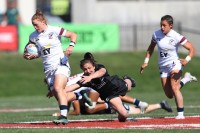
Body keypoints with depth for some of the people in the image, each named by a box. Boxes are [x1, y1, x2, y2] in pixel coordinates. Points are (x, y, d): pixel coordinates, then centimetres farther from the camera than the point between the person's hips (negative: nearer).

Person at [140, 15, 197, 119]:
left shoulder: (176, 37, -17)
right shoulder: (156, 34, -3)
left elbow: (191, 48, -13)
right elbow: (151, 48, 15)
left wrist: (187, 60, -29)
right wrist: (146, 62, 9)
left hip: (175, 64, -5)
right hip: (163, 67, 5)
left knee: (174, 88, -22)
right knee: (169, 95, 7)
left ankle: (181, 113, -16)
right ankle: (186, 78, 30)